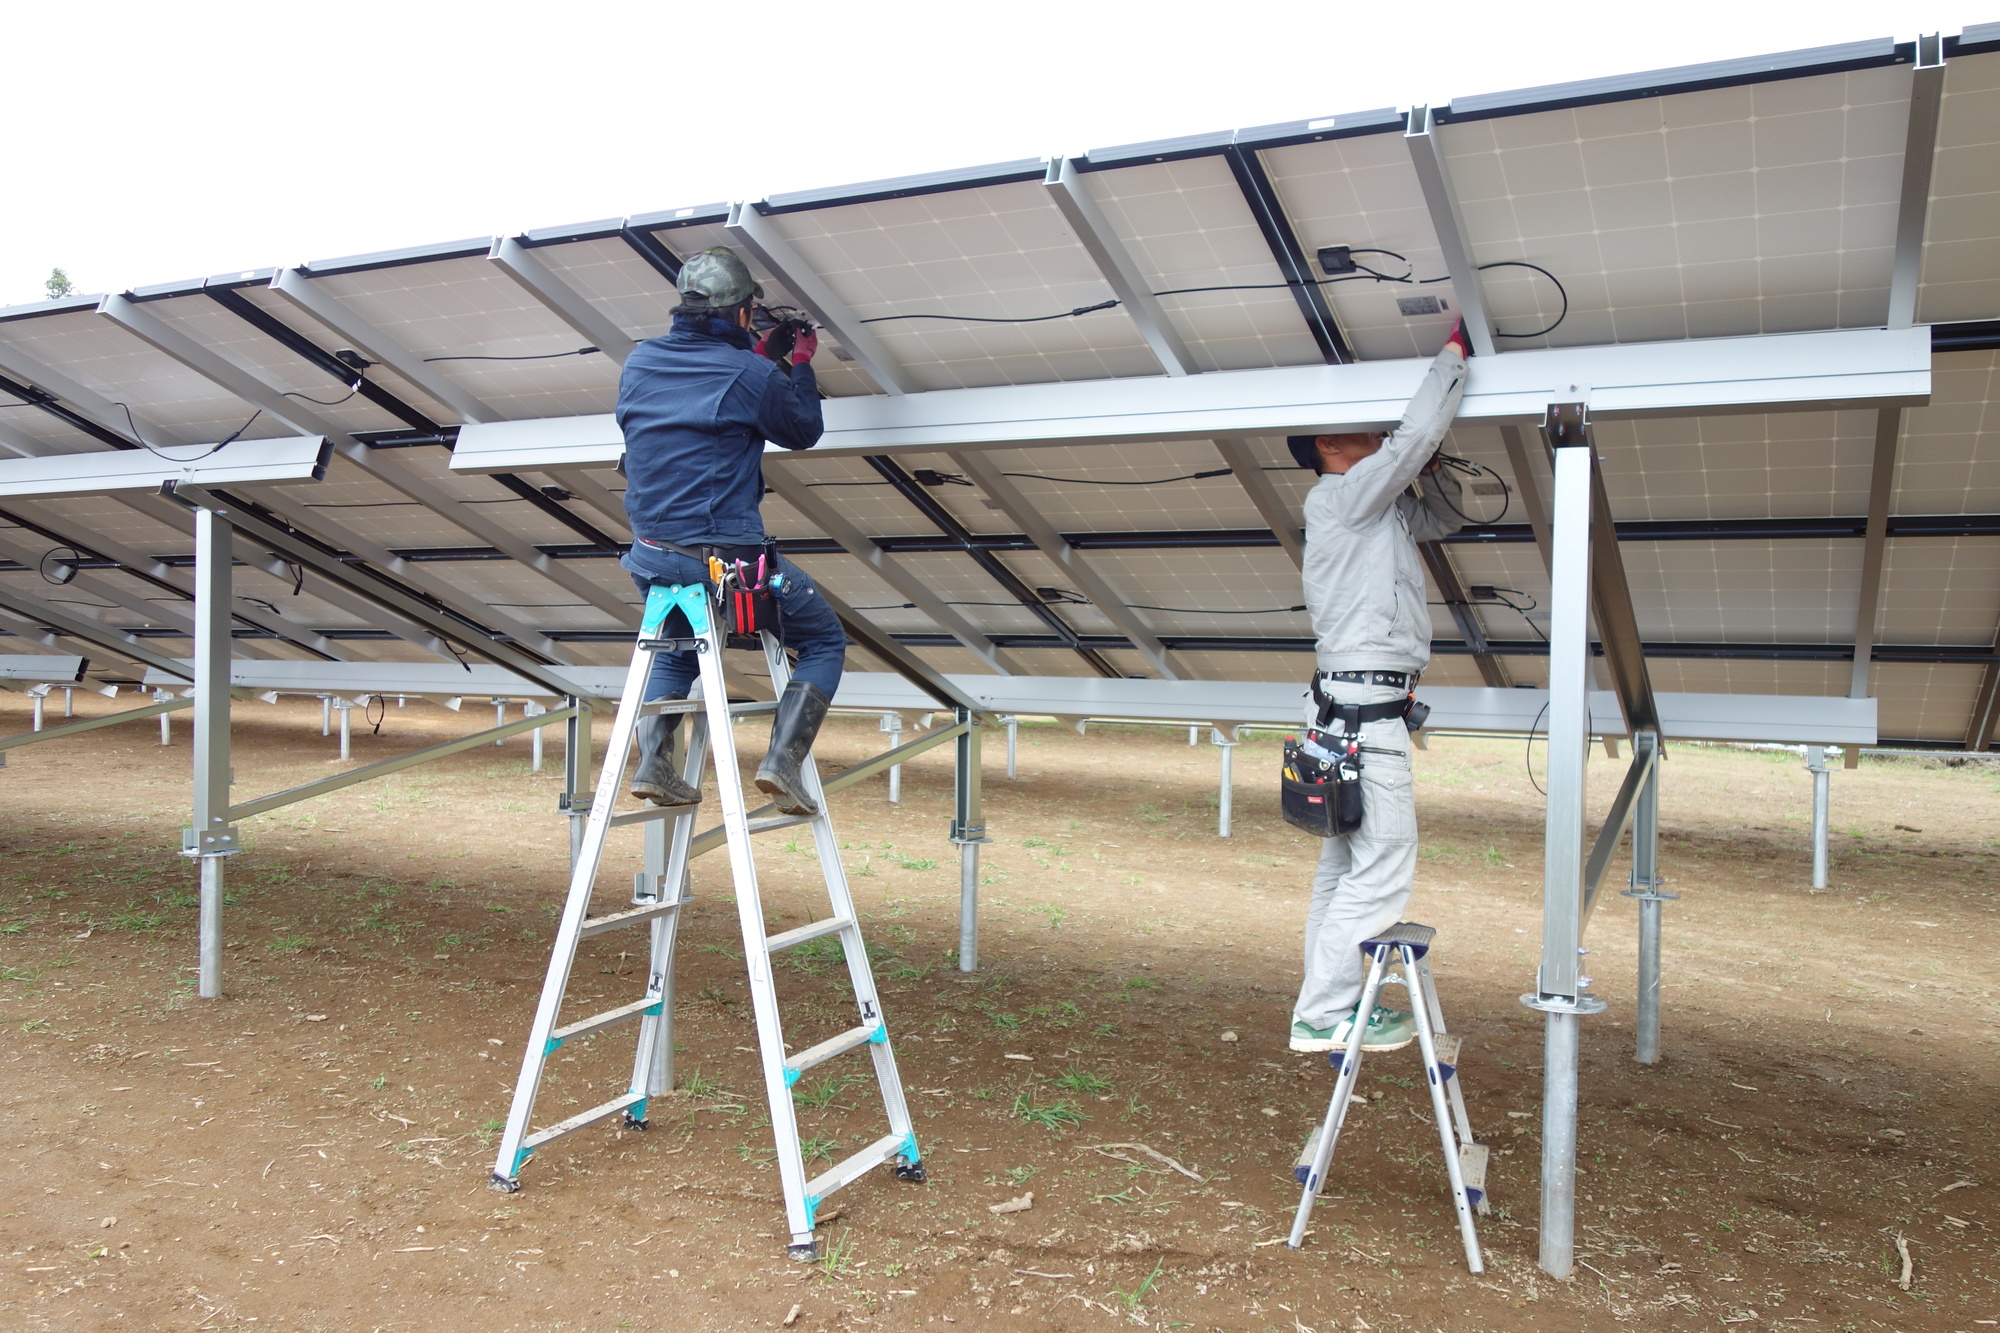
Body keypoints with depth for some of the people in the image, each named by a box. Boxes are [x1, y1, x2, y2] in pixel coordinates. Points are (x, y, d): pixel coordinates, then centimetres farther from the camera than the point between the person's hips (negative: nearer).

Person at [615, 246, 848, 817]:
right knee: (825, 641, 13)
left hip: (651, 557, 6)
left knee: (674, 647, 34)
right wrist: (800, 364, 20)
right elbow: (804, 432, 7)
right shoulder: (751, 376, -10)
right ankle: (782, 759, -4)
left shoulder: (639, 362, 7)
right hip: (727, 557, -6)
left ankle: (652, 762, 16)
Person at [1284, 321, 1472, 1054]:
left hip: (1356, 707, 10)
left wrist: (1432, 462, 14)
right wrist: (1454, 352, -2)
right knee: (1383, 862, -12)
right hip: (1362, 699, -10)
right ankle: (1325, 1012, -9)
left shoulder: (1378, 511, 22)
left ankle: (1328, 1007, 15)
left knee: (1347, 863, 10)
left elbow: (1445, 516, 32)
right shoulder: (1337, 496, -6)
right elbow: (1412, 434, -14)